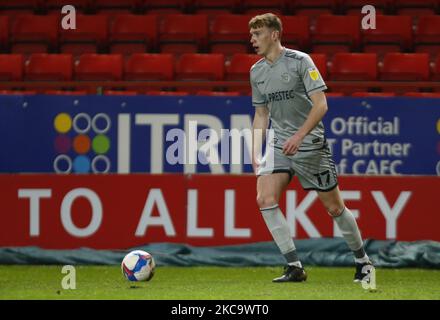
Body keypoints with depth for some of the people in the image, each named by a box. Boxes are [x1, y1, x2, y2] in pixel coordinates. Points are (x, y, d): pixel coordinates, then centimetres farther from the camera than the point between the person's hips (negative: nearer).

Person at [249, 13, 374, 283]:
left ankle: (362, 260, 24)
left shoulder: (300, 61, -11)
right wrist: (256, 154, 9)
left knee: (334, 207, 1)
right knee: (265, 199, -17)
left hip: (311, 144, -5)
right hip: (278, 145, 5)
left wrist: (299, 135, -26)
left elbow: (320, 104, -16)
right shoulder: (257, 71, 8)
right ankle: (295, 267, -12)